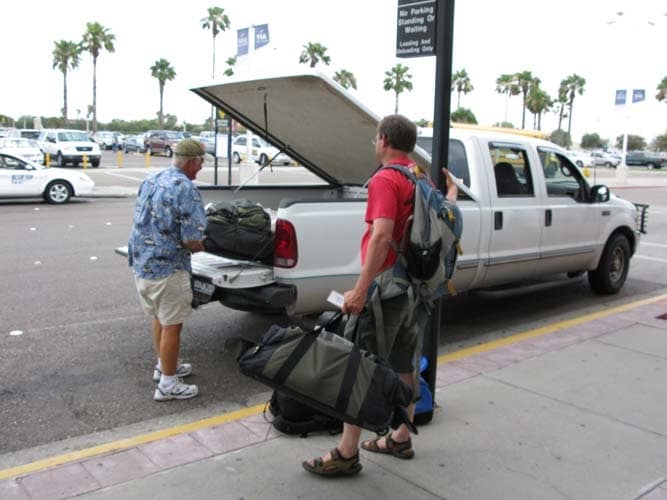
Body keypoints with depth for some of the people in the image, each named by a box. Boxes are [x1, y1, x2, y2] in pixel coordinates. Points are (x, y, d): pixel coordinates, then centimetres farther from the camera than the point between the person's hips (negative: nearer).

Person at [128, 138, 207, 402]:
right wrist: (199, 246, 2)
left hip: (141, 264, 8)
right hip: (167, 269, -8)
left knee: (159, 318, 24)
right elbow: (192, 240, -22)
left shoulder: (149, 181, 8)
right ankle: (168, 384, 15)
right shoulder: (186, 189, -17)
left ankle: (163, 366, 40)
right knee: (171, 326, 5)